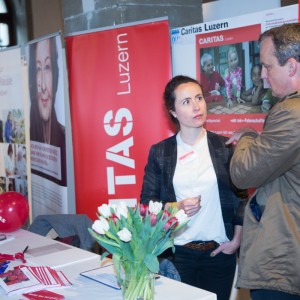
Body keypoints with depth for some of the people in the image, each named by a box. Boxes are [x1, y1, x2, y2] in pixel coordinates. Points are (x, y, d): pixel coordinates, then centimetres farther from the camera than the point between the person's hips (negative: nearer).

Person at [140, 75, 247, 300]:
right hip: (177, 252, 0)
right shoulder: (160, 152, 1)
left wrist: (237, 240, -3)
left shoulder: (225, 147, 0)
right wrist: (175, 207, -14)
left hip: (219, 252, 1)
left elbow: (241, 196, 3)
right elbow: (147, 201, 2)